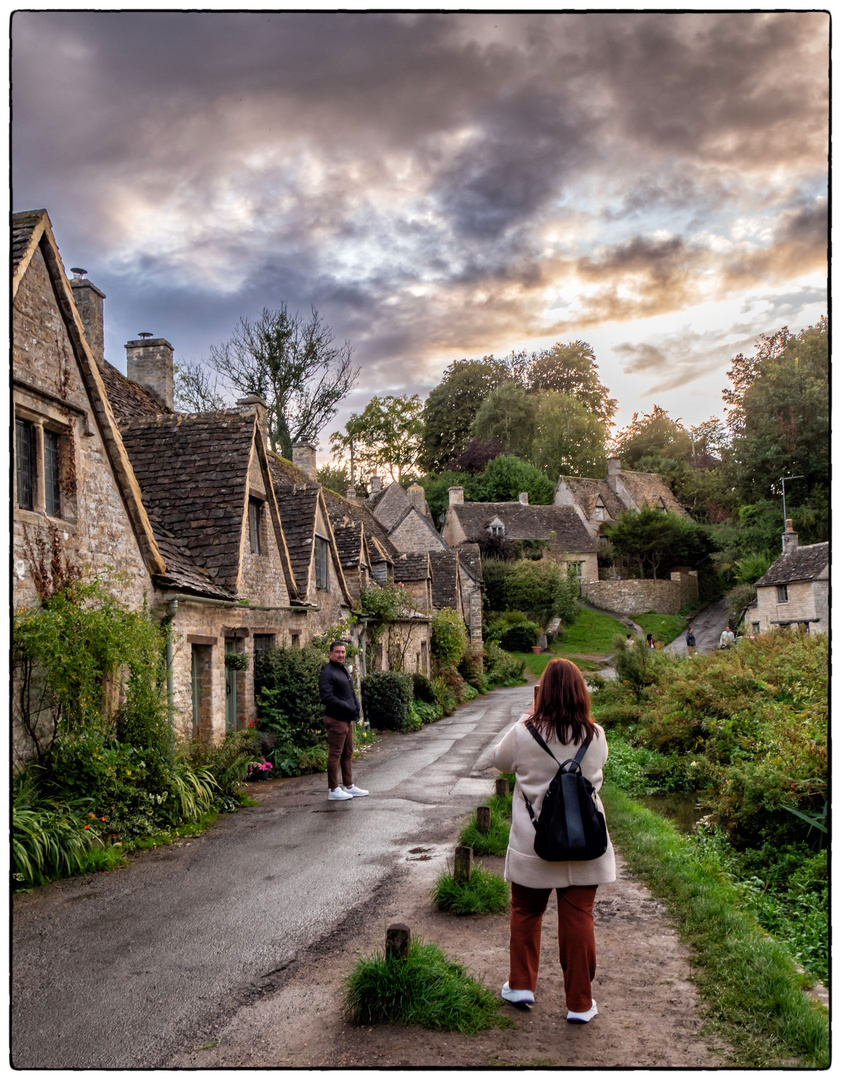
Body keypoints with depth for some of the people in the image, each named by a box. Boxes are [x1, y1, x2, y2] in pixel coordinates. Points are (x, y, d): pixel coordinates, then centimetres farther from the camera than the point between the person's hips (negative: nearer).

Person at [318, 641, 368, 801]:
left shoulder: (344, 671, 17)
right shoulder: (327, 673, -14)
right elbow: (326, 697, -23)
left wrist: (356, 708, 8)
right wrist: (347, 708, -23)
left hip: (347, 719, 10)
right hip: (336, 720, -10)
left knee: (348, 754, 16)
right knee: (335, 754, -4)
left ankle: (349, 786, 26)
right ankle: (333, 790, 3)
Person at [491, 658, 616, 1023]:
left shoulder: (524, 734, -14)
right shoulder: (595, 737, -9)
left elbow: (499, 759, 6)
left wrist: (526, 719, 10)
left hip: (532, 847, -1)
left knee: (525, 912, 20)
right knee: (578, 918, 9)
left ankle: (521, 985, 29)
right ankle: (580, 1003, 17)